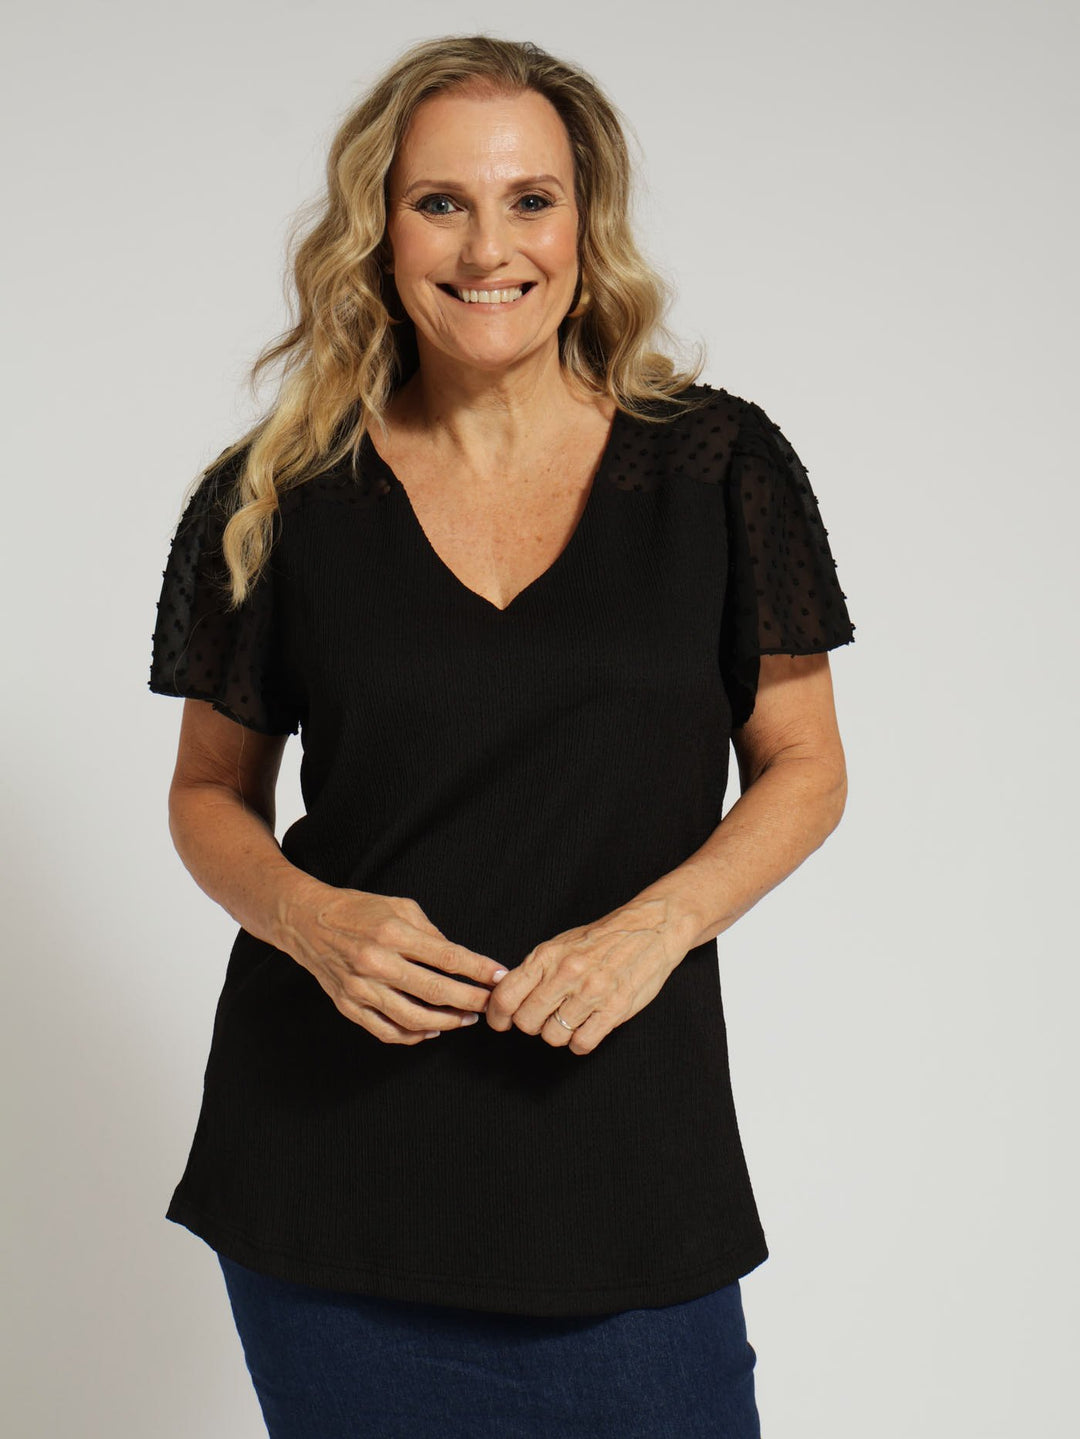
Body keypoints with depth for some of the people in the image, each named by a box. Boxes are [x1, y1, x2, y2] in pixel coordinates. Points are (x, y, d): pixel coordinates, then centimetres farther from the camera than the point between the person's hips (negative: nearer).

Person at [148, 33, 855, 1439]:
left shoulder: (718, 467, -2)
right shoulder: (277, 502, 0)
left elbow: (803, 770, 4)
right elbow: (210, 790, 9)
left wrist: (653, 923, -13)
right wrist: (304, 914, -12)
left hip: (617, 1132, 0)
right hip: (332, 1148, 1)